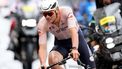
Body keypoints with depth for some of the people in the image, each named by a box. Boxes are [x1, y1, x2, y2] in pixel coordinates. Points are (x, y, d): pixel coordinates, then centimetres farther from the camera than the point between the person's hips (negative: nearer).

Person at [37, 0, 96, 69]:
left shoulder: (66, 11, -31)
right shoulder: (42, 24, -26)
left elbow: (73, 31, -44)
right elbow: (42, 47, -31)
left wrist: (74, 49, -61)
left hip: (77, 38, 0)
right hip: (60, 43, 0)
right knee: (52, 59, -32)